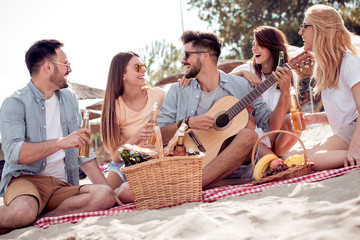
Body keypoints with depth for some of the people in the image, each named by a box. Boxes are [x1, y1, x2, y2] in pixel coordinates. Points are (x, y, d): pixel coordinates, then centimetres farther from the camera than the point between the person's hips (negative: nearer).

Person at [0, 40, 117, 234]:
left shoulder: (69, 98, 18)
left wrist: (107, 187, 9)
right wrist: (62, 142, -23)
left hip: (62, 185, 6)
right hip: (25, 179, -6)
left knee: (105, 196, -26)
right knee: (23, 211, -41)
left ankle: (39, 220, -25)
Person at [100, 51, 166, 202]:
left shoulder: (158, 95, -1)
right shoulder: (114, 107, -2)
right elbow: (115, 156, -6)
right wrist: (137, 137, -23)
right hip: (124, 164, 1)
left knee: (128, 193, -32)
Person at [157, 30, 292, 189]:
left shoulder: (240, 85, 10)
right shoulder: (178, 91, 11)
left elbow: (271, 125, 6)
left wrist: (285, 94, -8)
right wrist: (187, 123, -12)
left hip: (232, 168, 1)